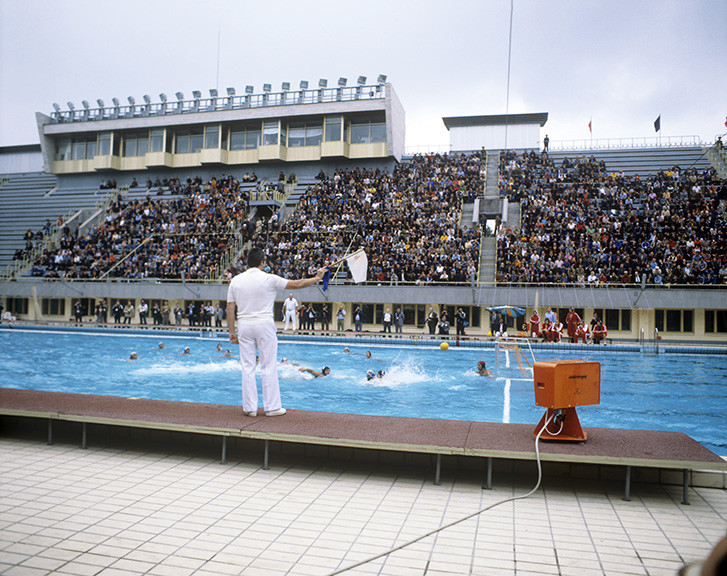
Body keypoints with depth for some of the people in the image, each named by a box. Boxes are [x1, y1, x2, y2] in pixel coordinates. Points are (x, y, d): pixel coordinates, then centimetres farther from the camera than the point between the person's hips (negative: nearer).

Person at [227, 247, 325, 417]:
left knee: (247, 368, 7)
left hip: (244, 325, 3)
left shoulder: (235, 281, 4)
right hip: (264, 325, -3)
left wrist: (232, 331, 10)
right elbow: (296, 284, -1)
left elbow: (230, 308, 4)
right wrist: (317, 278, 11)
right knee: (269, 367, 4)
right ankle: (272, 407, 10)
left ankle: (250, 408, 12)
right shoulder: (269, 279, -6)